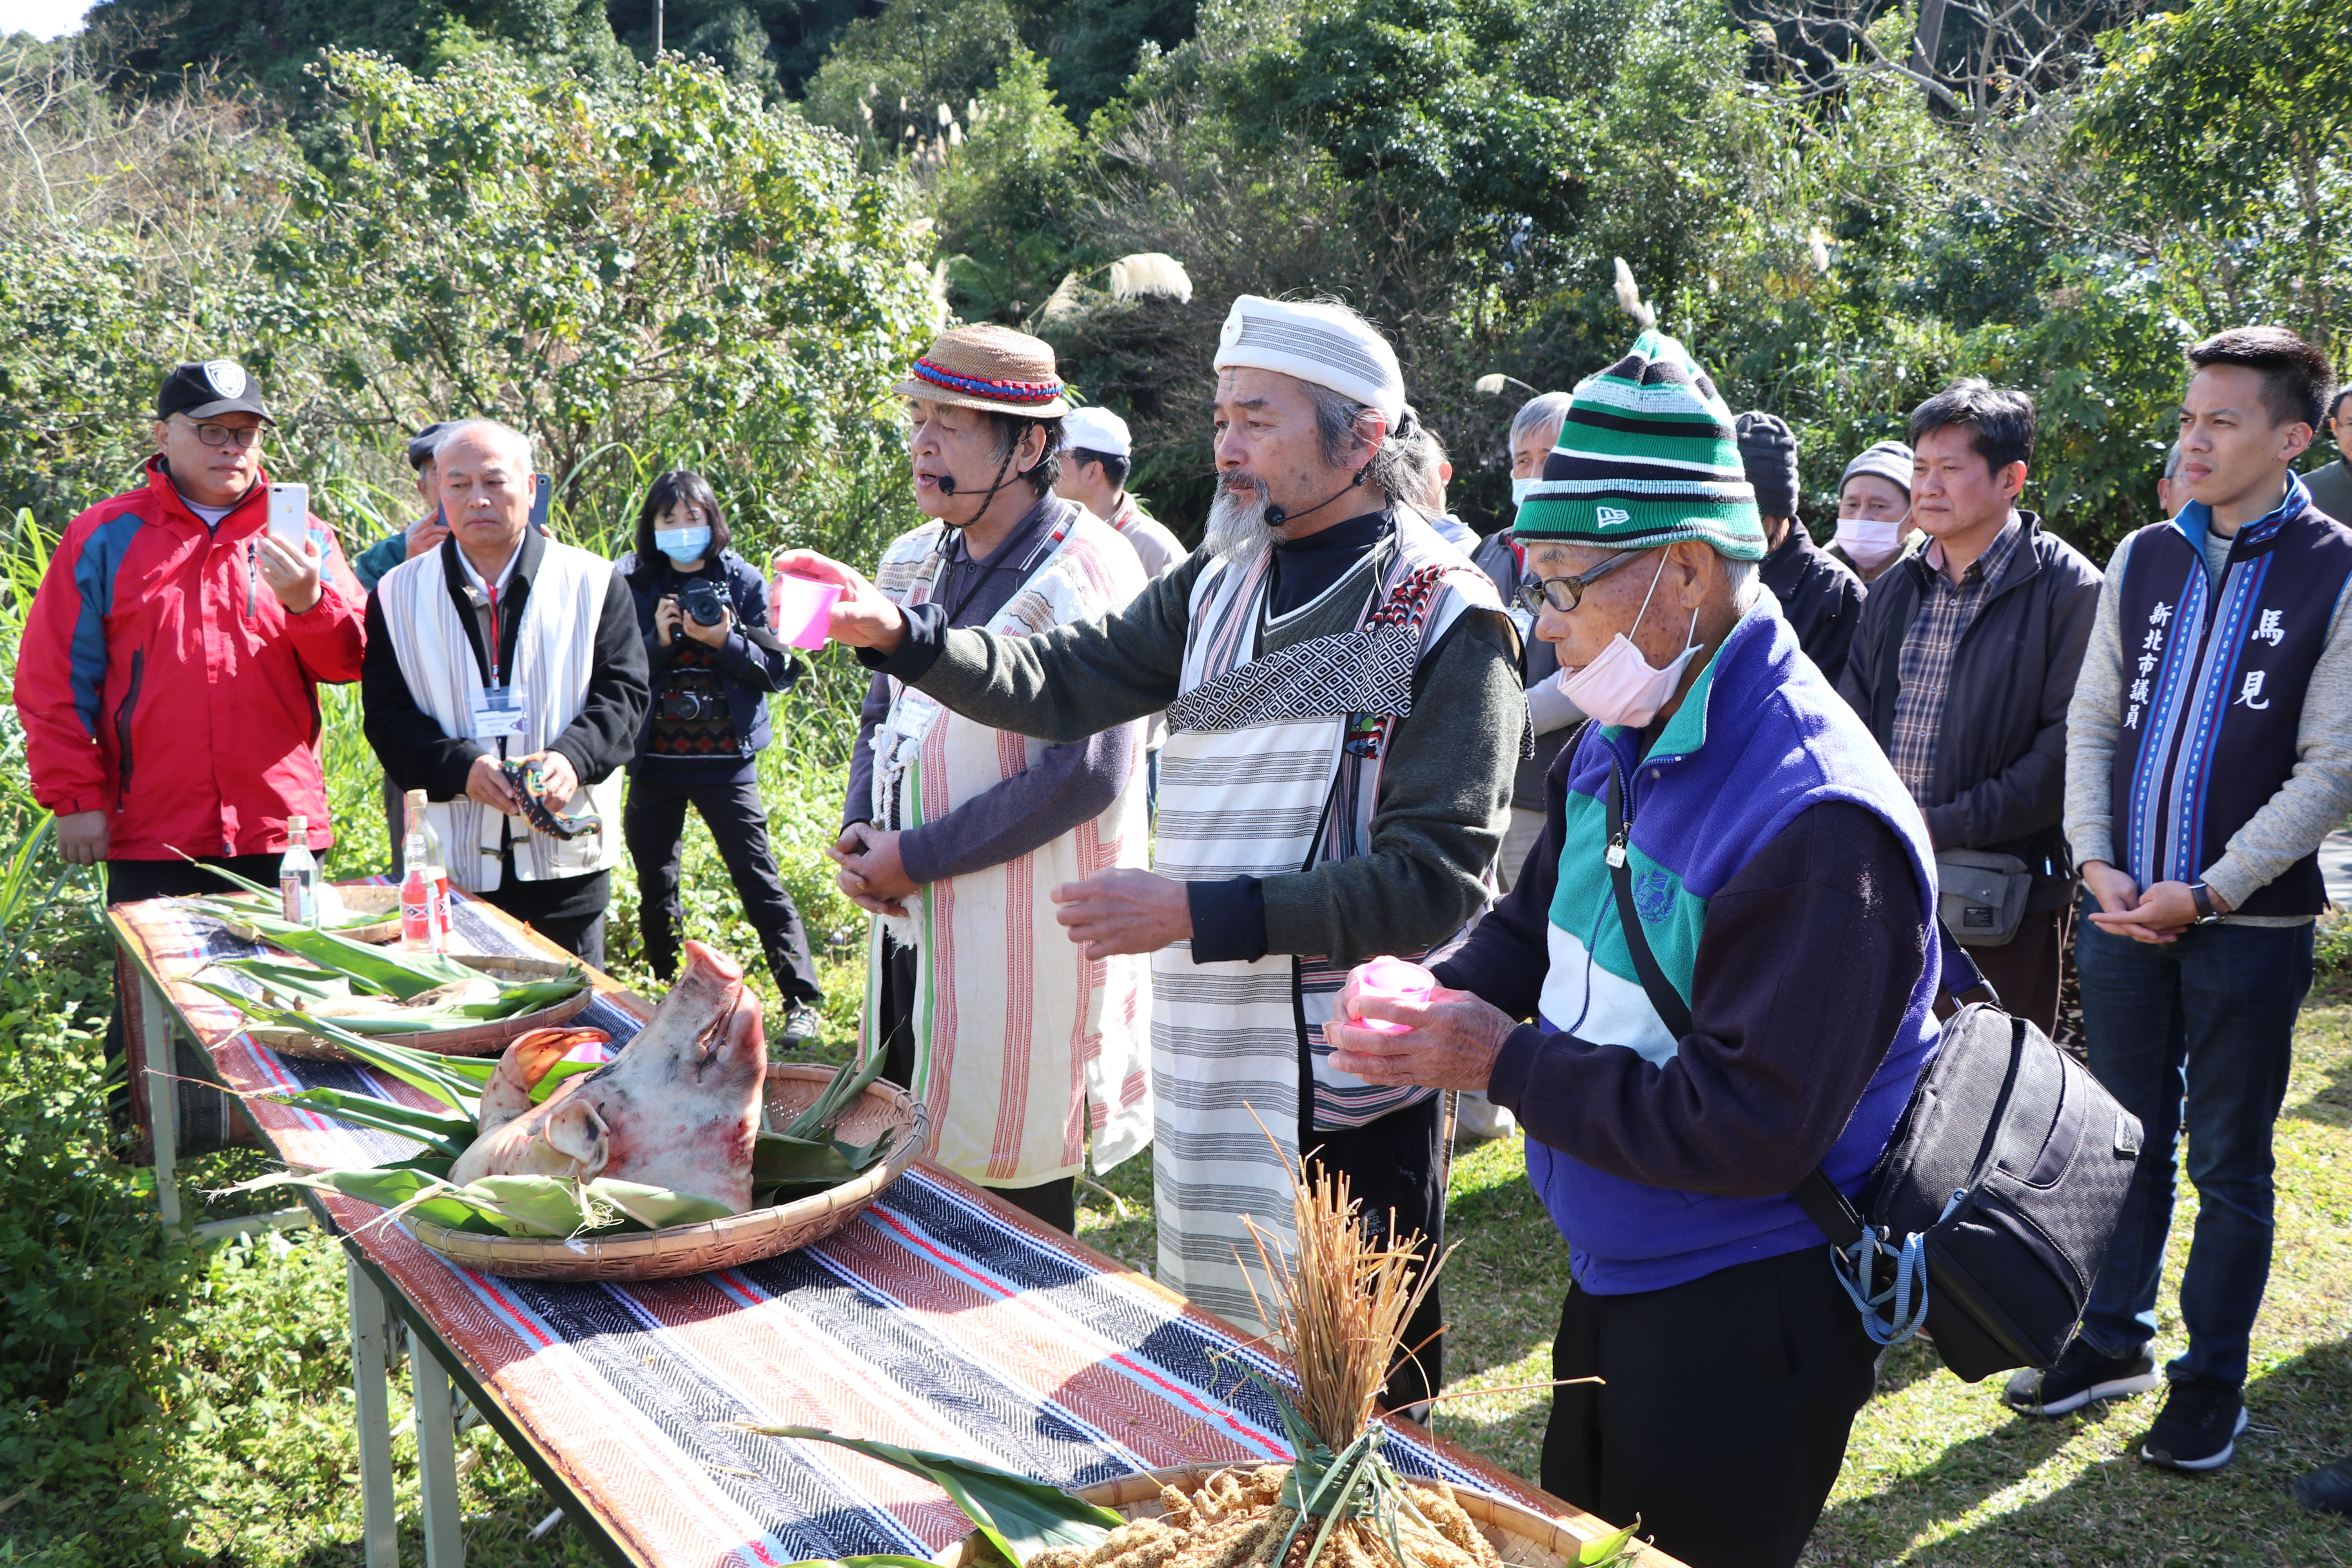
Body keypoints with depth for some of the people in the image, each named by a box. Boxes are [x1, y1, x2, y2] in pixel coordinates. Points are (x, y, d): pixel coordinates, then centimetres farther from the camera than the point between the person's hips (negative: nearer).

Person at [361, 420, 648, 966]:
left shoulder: (592, 583, 6)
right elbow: (387, 715, 3)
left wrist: (573, 757, -19)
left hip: (565, 855, 0)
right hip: (450, 862, 1)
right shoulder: (400, 594, 9)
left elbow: (624, 694, 0)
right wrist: (461, 766, -16)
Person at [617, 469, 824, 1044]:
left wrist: (726, 641, -15)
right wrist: (658, 641, -13)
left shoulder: (743, 581, 2)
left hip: (726, 758, -3)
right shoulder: (633, 585, 6)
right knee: (655, 887, 11)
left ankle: (803, 1001, -1)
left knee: (758, 878, -6)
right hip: (654, 759, 3)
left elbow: (781, 669, -1)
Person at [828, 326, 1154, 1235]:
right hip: (913, 923, 8)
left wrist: (916, 857, -16)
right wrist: (859, 832, 1)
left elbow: (1083, 777, -22)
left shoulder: (1082, 576, -15)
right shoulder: (915, 562, 10)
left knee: (1015, 1201, 3)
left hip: (1023, 942, -8)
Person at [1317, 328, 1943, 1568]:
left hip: (1748, 1321, -9)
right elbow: (1534, 924, 13)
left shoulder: (1819, 823, -28)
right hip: (1613, 1278, 9)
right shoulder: (1616, 747, 1)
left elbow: (1744, 1131, -29)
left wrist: (1504, 1064, -22)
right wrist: (1437, 1002, -9)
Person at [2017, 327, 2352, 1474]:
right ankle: (2113, 1340, 31)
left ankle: (2211, 1381, 23)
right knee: (2128, 1142, 15)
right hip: (2123, 910, 4)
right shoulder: (2144, 559, 6)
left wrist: (2205, 893, -14)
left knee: (2229, 1164, 8)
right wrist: (2097, 863, -4)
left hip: (2248, 925, -4)